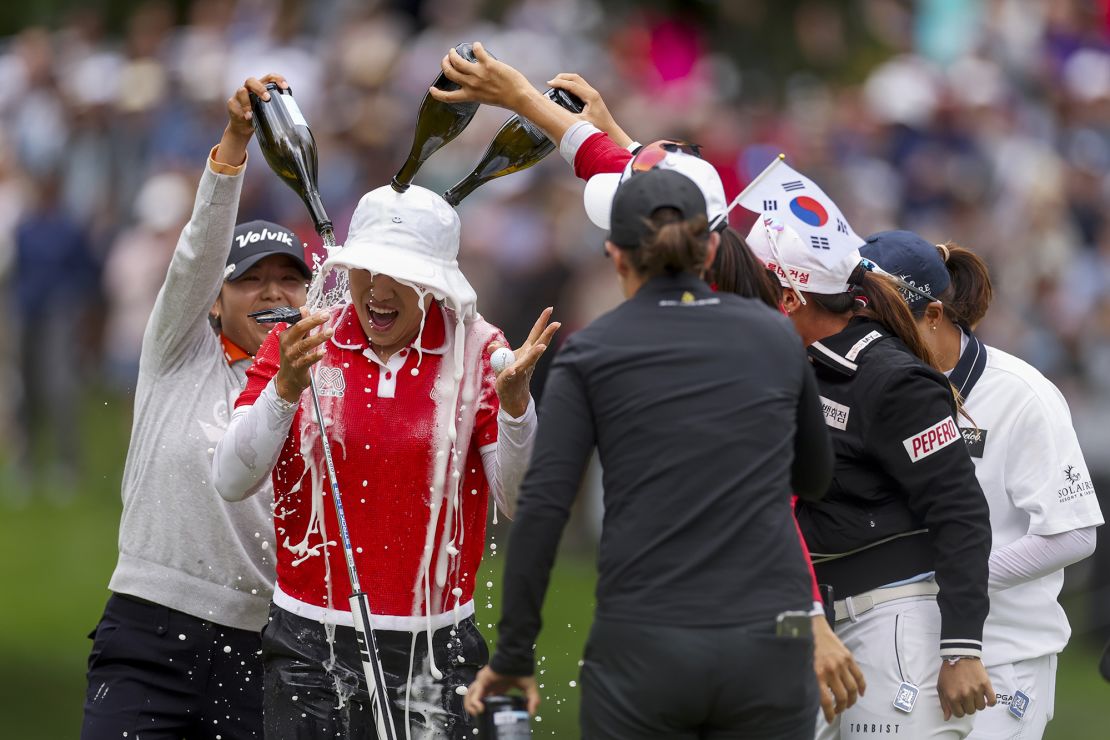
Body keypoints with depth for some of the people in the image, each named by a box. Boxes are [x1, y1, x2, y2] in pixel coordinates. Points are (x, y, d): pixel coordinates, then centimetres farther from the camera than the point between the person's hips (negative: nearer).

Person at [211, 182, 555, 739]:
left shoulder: (478, 356, -1)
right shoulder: (300, 345, 1)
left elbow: (519, 502, -9)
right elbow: (231, 482, -7)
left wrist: (514, 400, -25)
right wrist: (285, 388, -22)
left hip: (434, 652, 0)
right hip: (311, 649, 1)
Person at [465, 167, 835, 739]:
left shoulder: (591, 354, 3)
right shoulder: (775, 337, 11)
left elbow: (542, 510, -6)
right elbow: (813, 478, 27)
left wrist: (513, 656, 0)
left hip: (643, 649, -1)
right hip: (768, 648, 2)